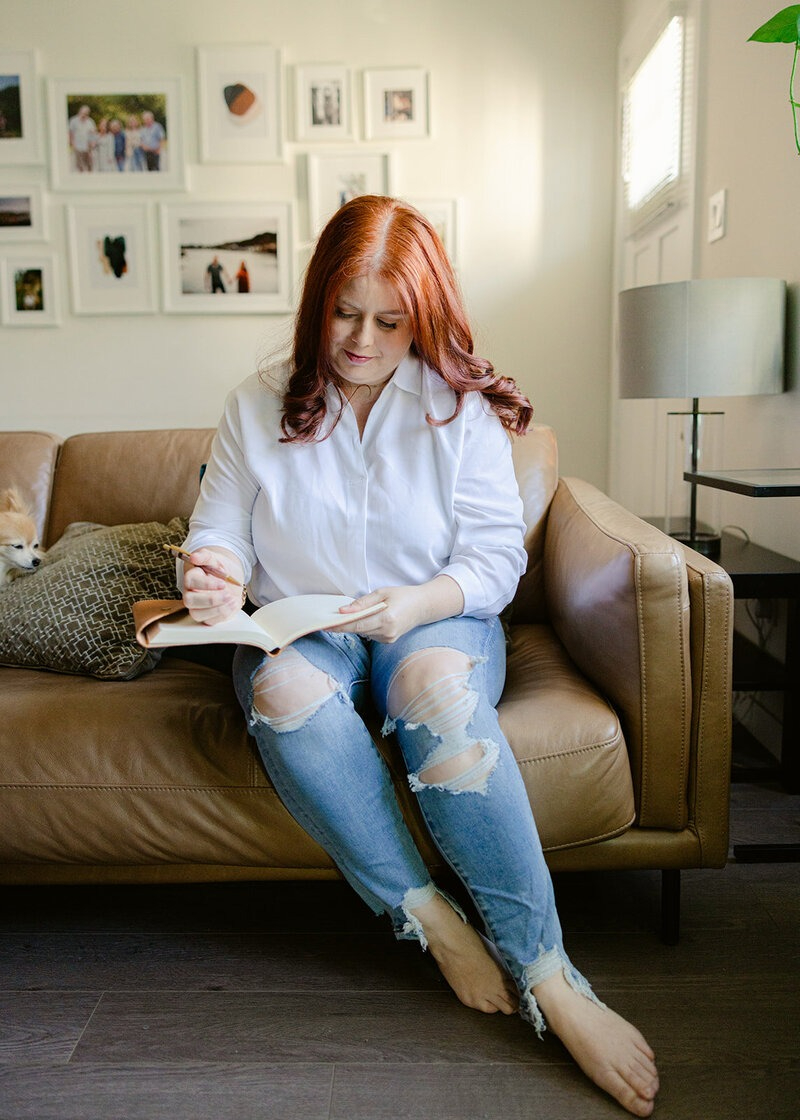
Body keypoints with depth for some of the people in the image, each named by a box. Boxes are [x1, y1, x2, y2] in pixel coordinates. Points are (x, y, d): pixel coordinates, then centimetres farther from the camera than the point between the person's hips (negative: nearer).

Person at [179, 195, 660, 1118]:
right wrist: (211, 577, -21)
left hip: (437, 621, -1)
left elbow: (498, 556, -4)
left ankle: (544, 968, -31)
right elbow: (217, 535, 4)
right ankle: (431, 919, -26)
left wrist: (419, 603, -24)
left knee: (438, 686, -37)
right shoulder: (259, 406, 4)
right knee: (285, 691, -35)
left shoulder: (461, 406, 0)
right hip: (297, 628, 2)